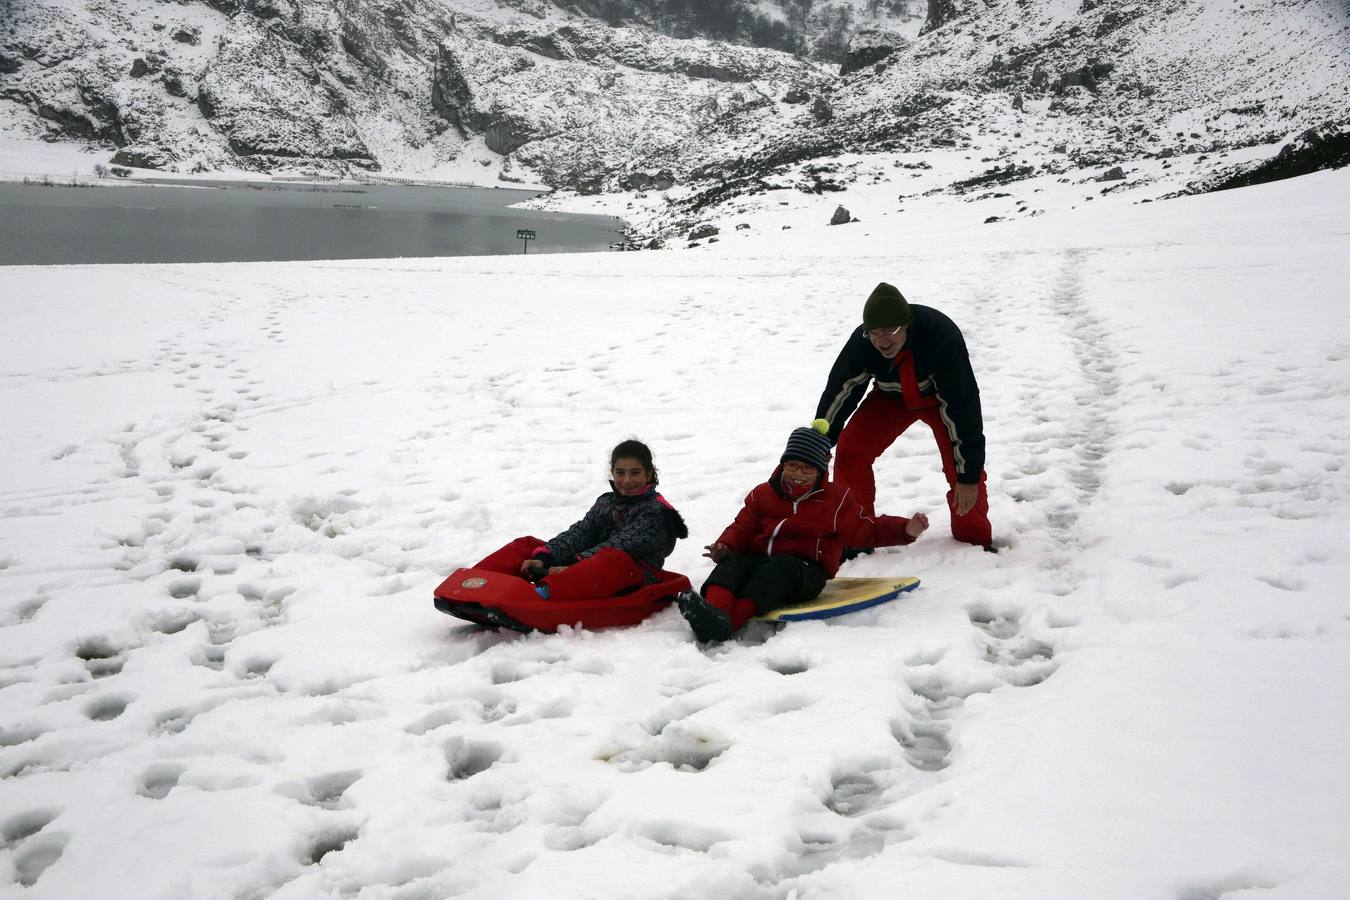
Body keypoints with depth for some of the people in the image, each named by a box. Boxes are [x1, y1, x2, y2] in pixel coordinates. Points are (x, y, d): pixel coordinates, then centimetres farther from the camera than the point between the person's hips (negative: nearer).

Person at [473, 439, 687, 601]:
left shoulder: (656, 511, -3)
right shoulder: (605, 502, 18)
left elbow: (620, 546, -16)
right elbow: (580, 533, 4)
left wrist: (573, 565, -27)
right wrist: (544, 557, -15)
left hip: (634, 581, -7)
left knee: (612, 560, -41)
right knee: (527, 545, -1)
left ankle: (543, 593, -66)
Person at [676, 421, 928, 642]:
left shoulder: (836, 498, 13)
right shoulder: (763, 494, 20)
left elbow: (865, 530, 8)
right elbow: (742, 527, 14)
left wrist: (905, 529, -7)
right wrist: (725, 546, -8)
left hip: (806, 570, -3)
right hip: (758, 558, 4)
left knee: (779, 568, -37)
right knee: (733, 563, -29)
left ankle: (731, 620, -61)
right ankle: (713, 611, -61)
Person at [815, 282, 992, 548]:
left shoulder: (942, 336, -40)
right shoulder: (861, 342, -30)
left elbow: (962, 404, -36)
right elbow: (838, 394, -16)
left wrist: (968, 476, -34)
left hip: (940, 397, -3)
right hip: (891, 397, 3)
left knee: (961, 466, -17)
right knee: (850, 449, -13)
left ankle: (975, 540, 9)